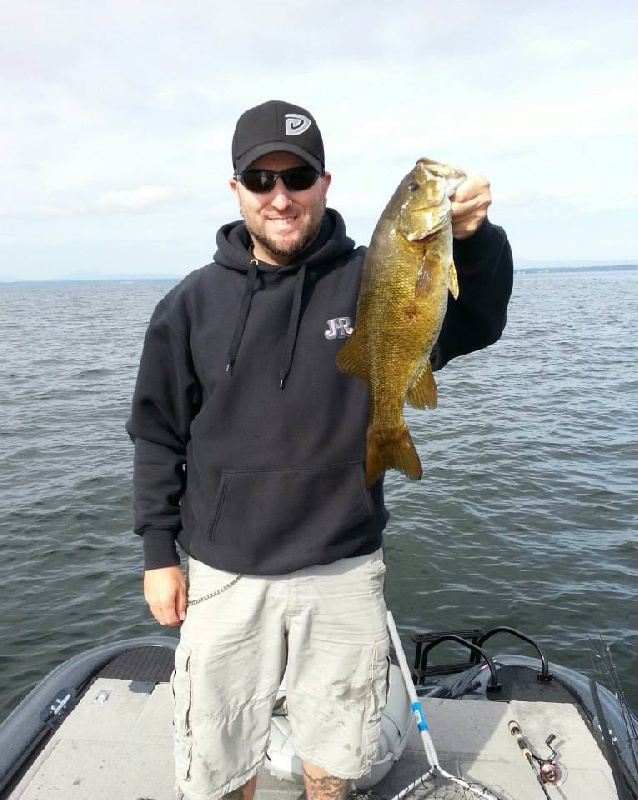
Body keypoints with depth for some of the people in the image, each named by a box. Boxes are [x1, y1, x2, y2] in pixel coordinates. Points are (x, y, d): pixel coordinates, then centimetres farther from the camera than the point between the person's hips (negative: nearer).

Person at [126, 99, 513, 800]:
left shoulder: (371, 282, -4)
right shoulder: (193, 302, -2)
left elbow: (474, 324, -14)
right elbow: (158, 434, 3)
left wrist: (471, 238, -33)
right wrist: (158, 553, 1)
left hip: (344, 571, 0)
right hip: (223, 575, 1)